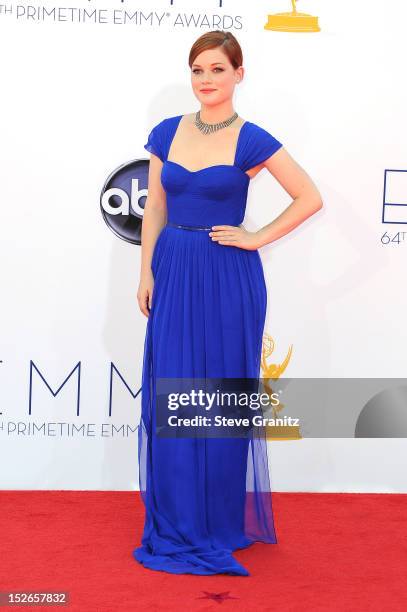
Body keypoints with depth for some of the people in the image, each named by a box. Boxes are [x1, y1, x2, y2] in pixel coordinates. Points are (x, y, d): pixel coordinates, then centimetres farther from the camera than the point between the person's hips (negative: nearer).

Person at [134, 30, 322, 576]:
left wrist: (257, 239, -8)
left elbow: (310, 198, -5)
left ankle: (220, 524, 22)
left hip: (228, 280, -4)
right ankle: (175, 524, 24)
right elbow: (154, 210, 9)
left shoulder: (250, 139, -6)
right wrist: (147, 274, 3)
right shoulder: (167, 132, 7)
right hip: (173, 275, 4)